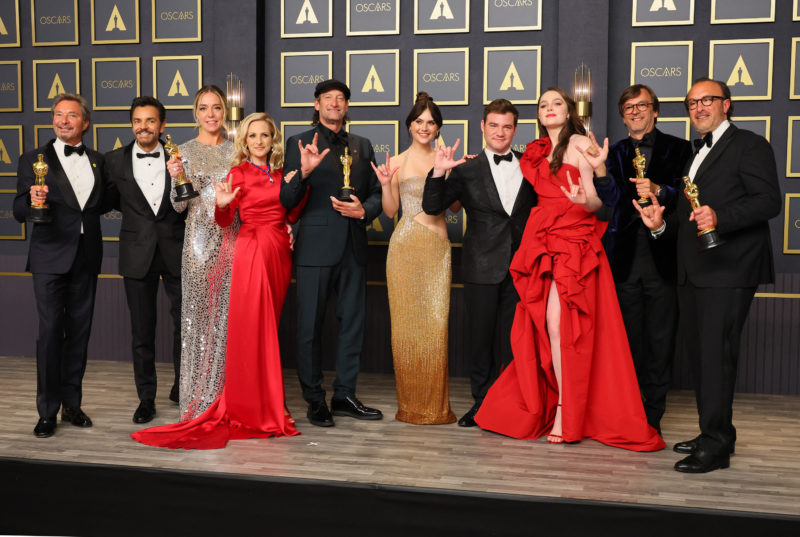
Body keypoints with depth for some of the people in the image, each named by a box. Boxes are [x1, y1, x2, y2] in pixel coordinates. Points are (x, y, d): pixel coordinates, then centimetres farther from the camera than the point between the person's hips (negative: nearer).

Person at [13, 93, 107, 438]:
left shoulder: (97, 160, 12)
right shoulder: (33, 160, 2)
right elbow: (19, 212, -4)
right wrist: (32, 200, -23)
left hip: (87, 257, 4)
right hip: (50, 257, -3)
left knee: (79, 331, 8)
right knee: (50, 331, -5)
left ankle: (72, 405, 19)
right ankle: (47, 412, 3)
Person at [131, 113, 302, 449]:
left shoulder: (279, 174, 13)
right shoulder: (239, 173, -2)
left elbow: (291, 215, 15)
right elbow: (225, 220, -5)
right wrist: (223, 205, -25)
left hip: (279, 252, 5)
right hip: (252, 250, -5)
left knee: (268, 327, 11)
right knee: (253, 329, -5)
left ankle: (266, 405, 21)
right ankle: (255, 411, 4)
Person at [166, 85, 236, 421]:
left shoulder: (236, 150, 9)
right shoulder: (185, 152, 3)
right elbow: (180, 205, 0)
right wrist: (177, 178, -18)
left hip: (233, 240, 2)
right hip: (200, 242, -2)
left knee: (229, 315, 4)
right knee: (199, 315, 1)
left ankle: (226, 396, 16)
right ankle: (199, 400, 12)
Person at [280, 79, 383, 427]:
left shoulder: (362, 146, 15)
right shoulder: (300, 144, 2)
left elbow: (377, 193, 16)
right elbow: (287, 201, -6)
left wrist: (364, 211, -6)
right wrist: (304, 171, -24)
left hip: (353, 248, 4)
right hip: (316, 248, -4)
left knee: (353, 323, 9)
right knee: (310, 326, 2)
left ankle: (344, 395, 21)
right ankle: (314, 400, 14)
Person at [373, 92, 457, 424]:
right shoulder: (397, 163, 5)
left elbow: (455, 206, 13)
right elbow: (390, 211, 7)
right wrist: (385, 184, -9)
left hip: (438, 247, 2)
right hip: (406, 247, -2)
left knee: (437, 322, -1)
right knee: (407, 322, 1)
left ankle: (436, 403, 11)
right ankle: (411, 403, 12)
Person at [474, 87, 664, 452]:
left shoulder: (580, 144, 0)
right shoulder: (538, 152, 19)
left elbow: (597, 202, -7)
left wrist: (584, 199, -27)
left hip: (575, 242, -6)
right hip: (542, 243, 6)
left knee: (557, 321, -14)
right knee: (544, 325, 1)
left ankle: (566, 412, -5)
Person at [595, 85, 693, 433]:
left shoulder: (678, 149, 8)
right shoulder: (615, 153, 12)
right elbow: (613, 199, -2)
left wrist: (658, 191, -19)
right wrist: (600, 171, -20)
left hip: (663, 254, -1)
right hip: (626, 257, 2)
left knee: (661, 337, 1)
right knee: (628, 337, 7)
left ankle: (652, 415, 11)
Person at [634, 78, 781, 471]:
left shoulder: (749, 145, -3)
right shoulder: (695, 155, 23)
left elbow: (769, 201, -14)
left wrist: (720, 217, -27)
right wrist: (662, 224, 6)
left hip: (728, 272, -9)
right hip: (693, 272, 9)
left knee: (716, 354, -9)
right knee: (698, 352, 12)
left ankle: (716, 446, -2)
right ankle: (713, 434, 24)